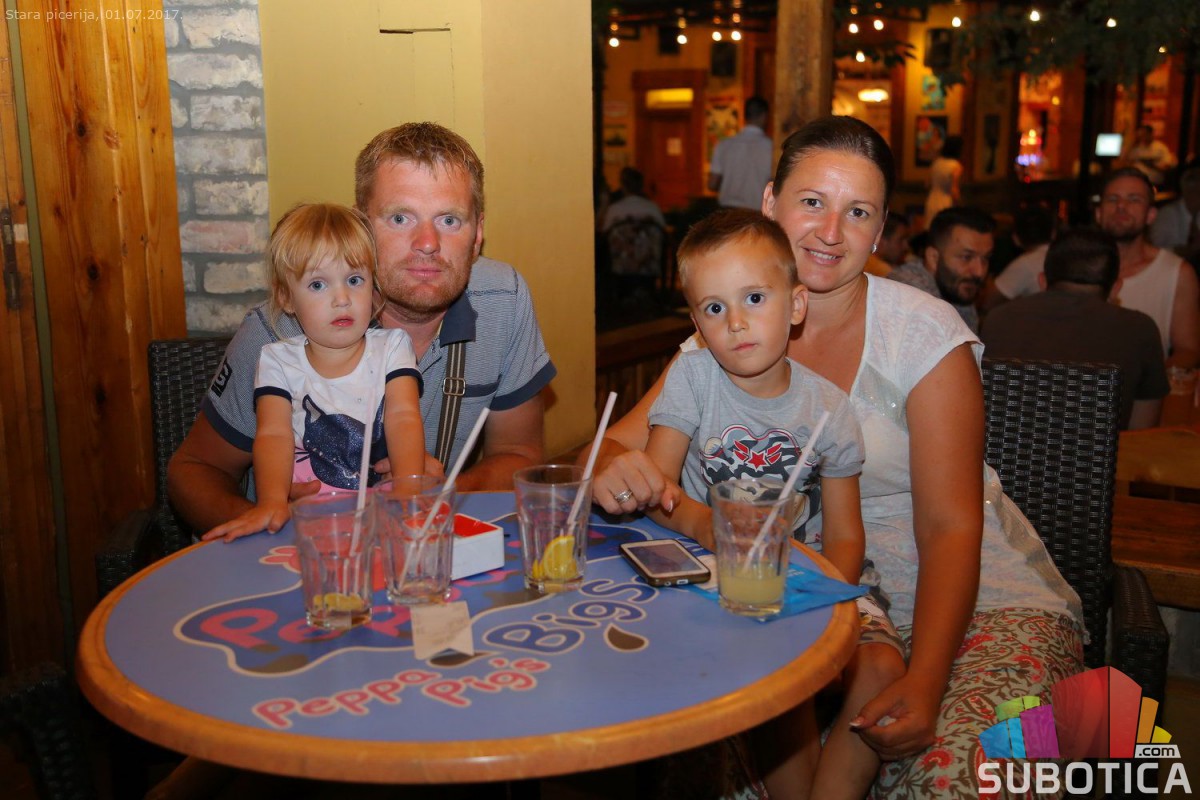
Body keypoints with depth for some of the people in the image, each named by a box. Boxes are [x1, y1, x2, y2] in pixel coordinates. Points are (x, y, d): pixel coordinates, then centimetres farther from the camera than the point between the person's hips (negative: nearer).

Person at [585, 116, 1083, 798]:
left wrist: (923, 681, -28)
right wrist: (611, 469, -30)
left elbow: (949, 529, -14)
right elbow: (615, 445, -4)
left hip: (978, 600, -2)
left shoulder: (925, 333, -11)